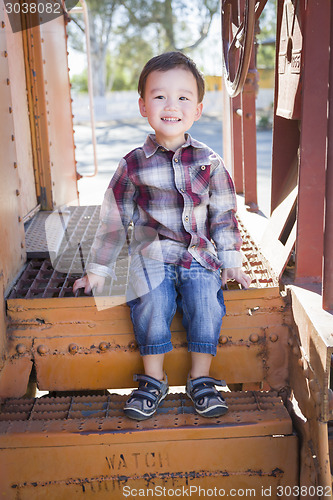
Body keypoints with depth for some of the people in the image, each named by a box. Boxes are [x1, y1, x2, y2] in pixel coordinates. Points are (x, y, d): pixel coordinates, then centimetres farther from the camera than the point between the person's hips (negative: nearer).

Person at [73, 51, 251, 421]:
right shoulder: (133, 165, 0)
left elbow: (223, 214, 10)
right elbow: (114, 219, 5)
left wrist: (231, 262, 7)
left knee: (206, 304, -22)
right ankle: (153, 380, -5)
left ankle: (201, 379, -2)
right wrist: (98, 269, 8)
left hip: (199, 256, 1)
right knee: (152, 305, -25)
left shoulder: (209, 162, 3)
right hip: (152, 256, -1)